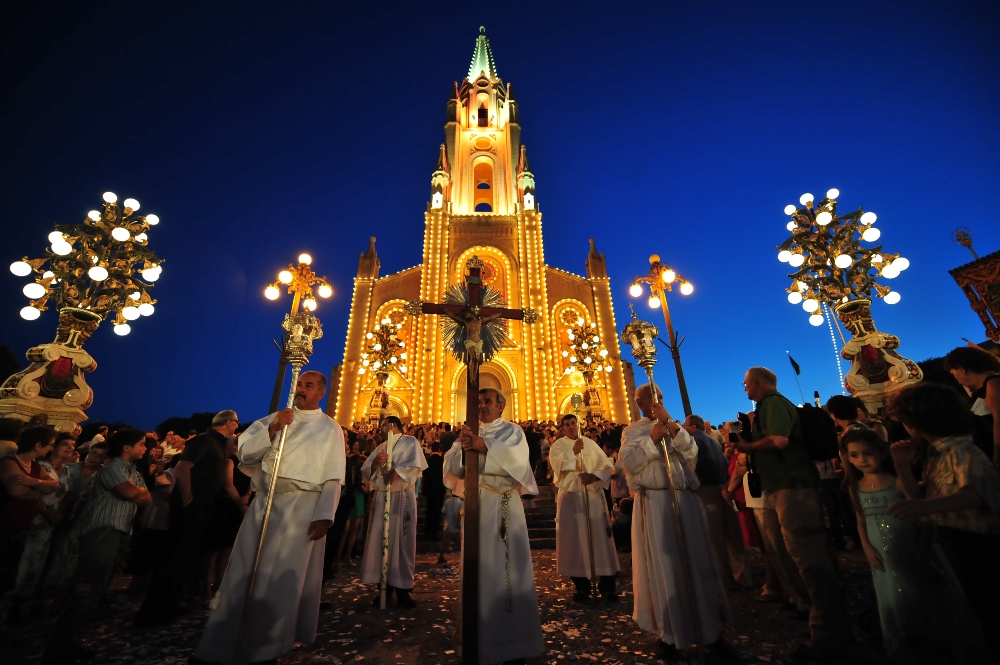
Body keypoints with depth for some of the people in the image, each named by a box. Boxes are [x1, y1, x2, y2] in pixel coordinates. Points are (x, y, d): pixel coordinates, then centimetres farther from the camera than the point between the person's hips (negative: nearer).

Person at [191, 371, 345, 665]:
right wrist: (272, 429, -14)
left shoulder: (330, 429, 1)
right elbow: (244, 451, 1)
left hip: (302, 508, -3)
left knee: (283, 577, 4)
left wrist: (324, 516, -12)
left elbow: (333, 478, -3)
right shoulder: (275, 418, 12)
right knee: (243, 572, 7)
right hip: (264, 502, 3)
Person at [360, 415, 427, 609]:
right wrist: (375, 462, -8)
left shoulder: (410, 442, 1)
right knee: (380, 540, 6)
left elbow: (415, 464, -15)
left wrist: (395, 473, -17)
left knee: (402, 541, -2)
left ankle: (403, 588, 7)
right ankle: (385, 585, 17)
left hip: (402, 497, -5)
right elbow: (365, 471, 11)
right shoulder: (380, 447, 19)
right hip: (381, 497, 6)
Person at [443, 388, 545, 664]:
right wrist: (461, 446, -18)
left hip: (504, 506, -2)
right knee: (479, 565, 5)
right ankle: (480, 639, 18)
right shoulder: (469, 433, 14)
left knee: (507, 565, 0)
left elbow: (518, 459, -14)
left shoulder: (513, 432, 5)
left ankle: (513, 637, 13)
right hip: (474, 504, 2)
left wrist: (484, 447, -27)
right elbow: (451, 466, 3)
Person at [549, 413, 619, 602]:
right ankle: (581, 585, 13)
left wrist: (594, 476, -12)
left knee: (599, 535, 1)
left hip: (593, 495, 2)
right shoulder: (558, 445, 3)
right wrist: (573, 451, -19)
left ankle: (607, 585, 11)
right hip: (570, 496, -2)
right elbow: (556, 464, -16)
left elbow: (607, 465, 4)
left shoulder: (590, 443, 10)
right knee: (574, 537, 2)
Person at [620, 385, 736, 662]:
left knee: (697, 563, 8)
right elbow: (628, 462, -11)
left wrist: (673, 427, -13)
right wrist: (652, 438, -17)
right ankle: (667, 634, 17)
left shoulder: (676, 428, 16)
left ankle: (710, 632, 21)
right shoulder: (632, 431, 3)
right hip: (653, 504, -4)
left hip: (685, 501, 4)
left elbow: (692, 453, -1)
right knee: (662, 567, 2)